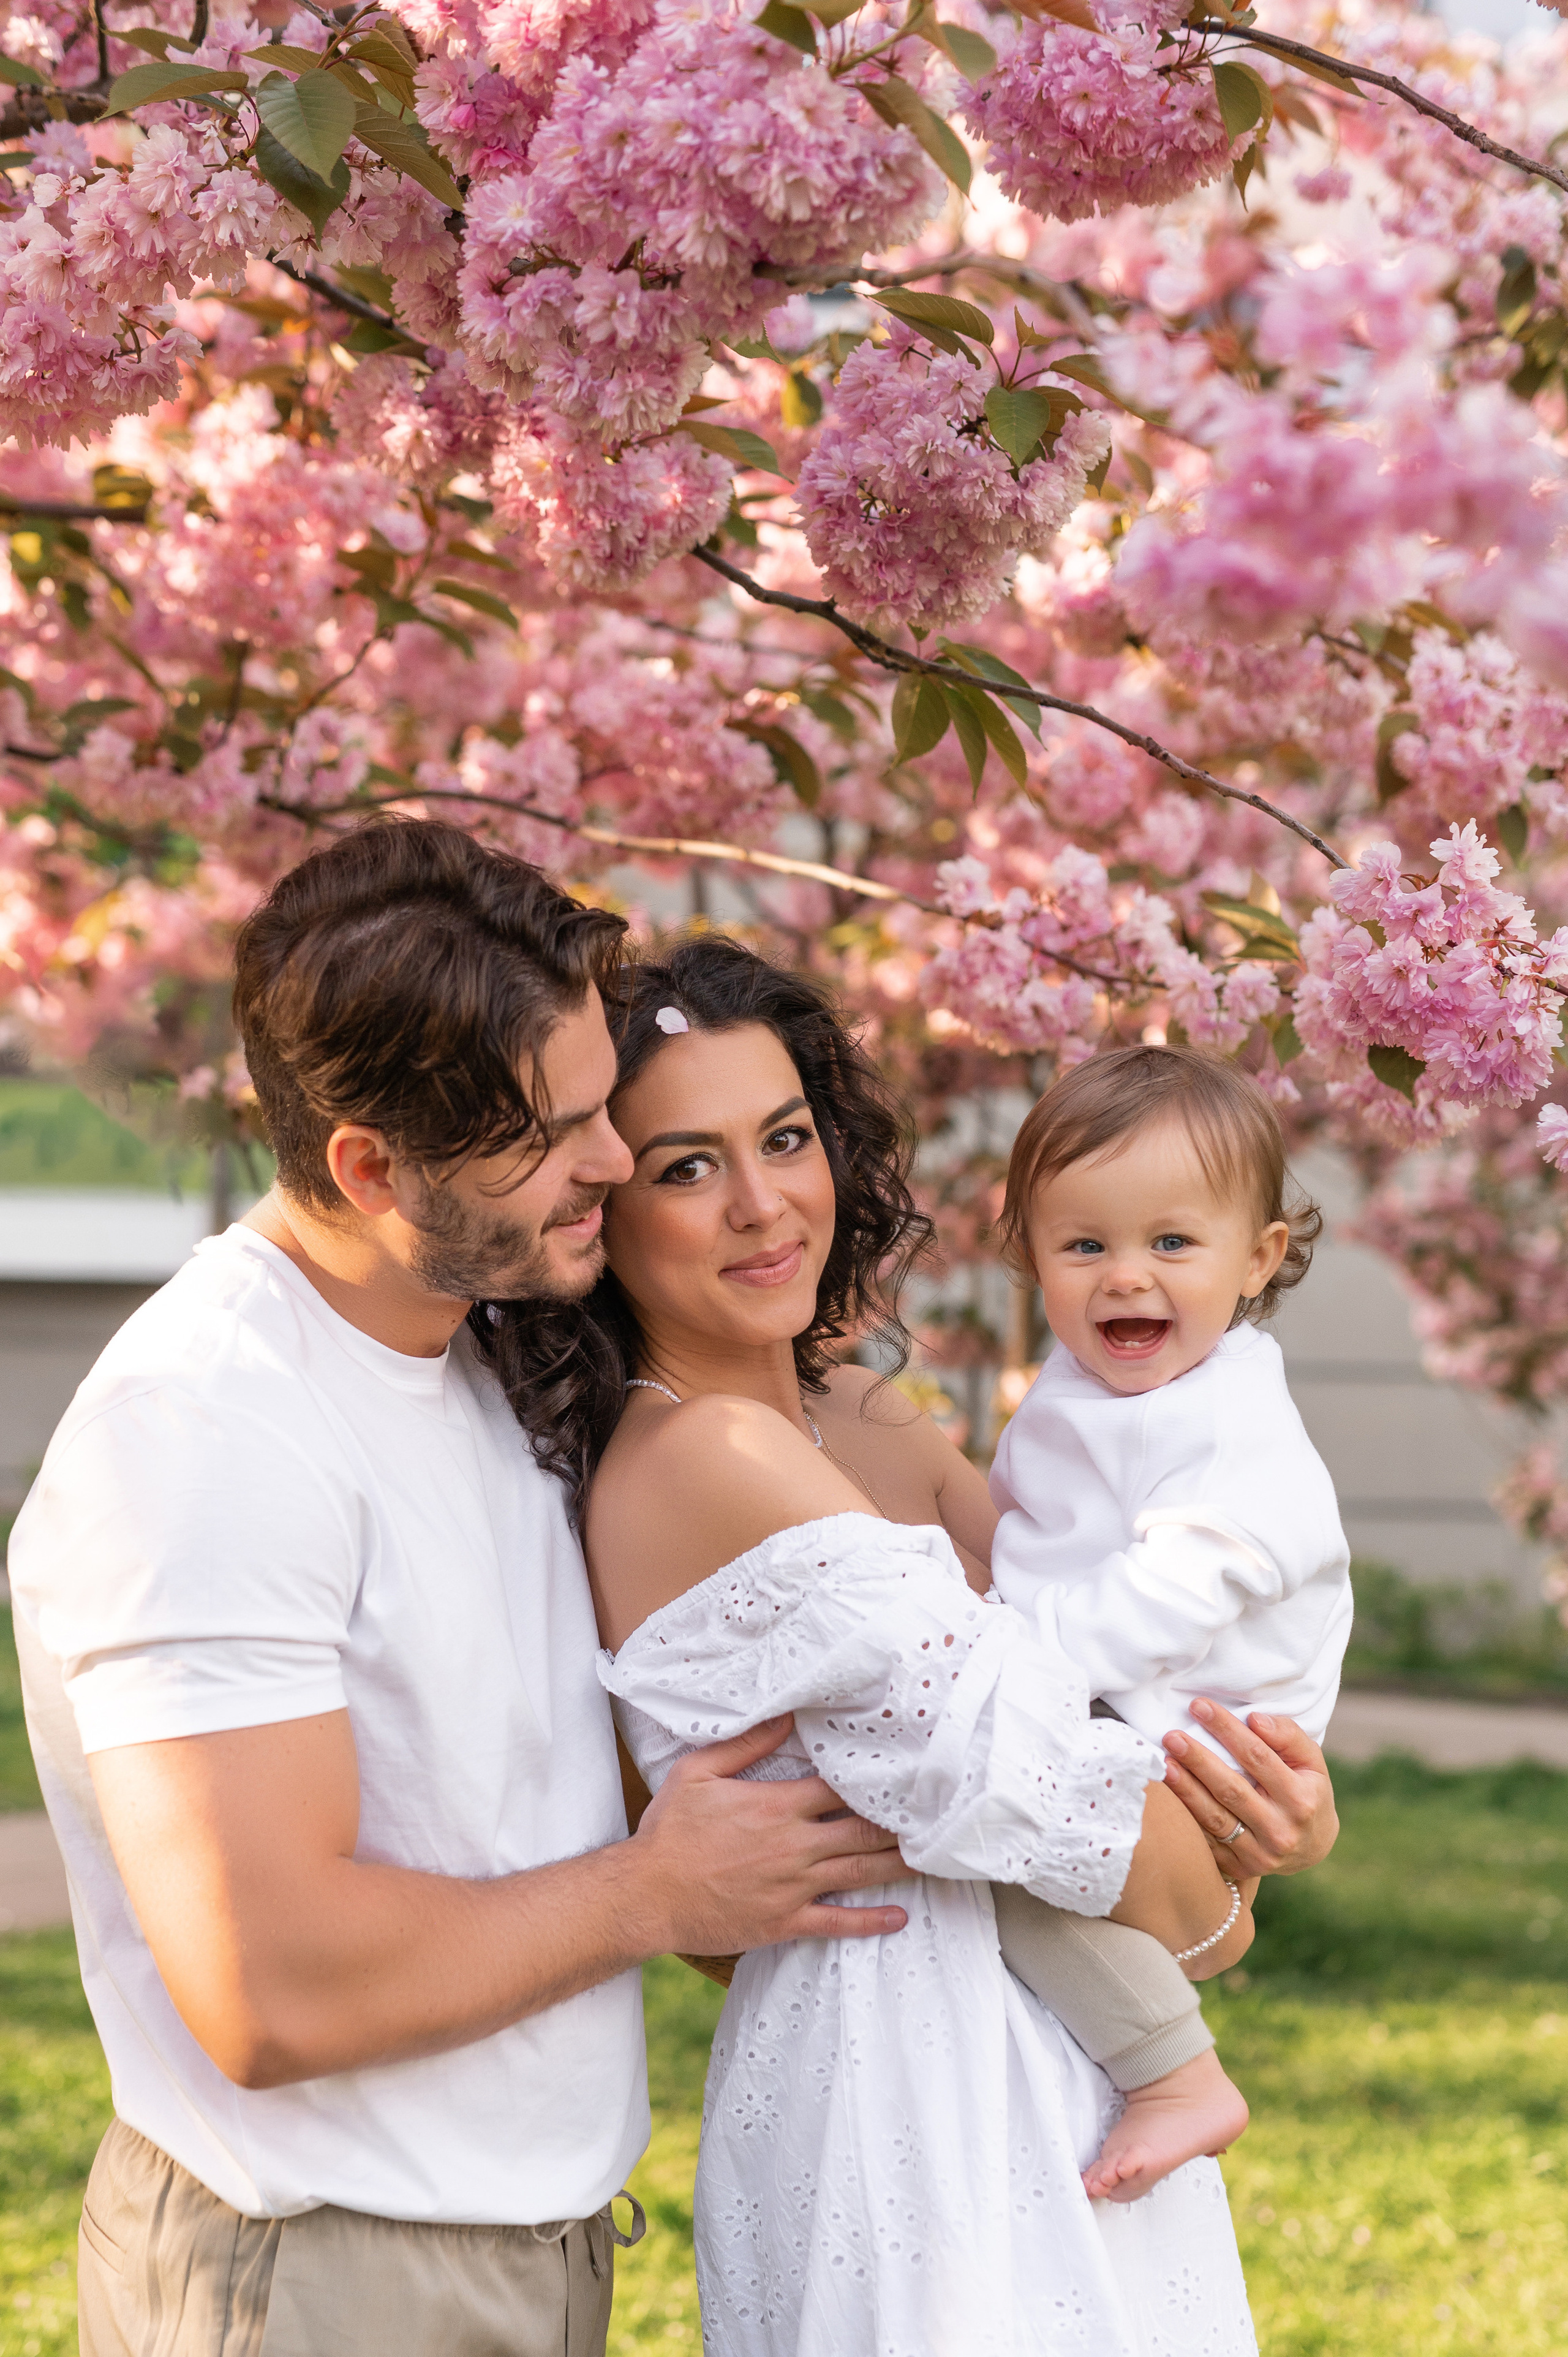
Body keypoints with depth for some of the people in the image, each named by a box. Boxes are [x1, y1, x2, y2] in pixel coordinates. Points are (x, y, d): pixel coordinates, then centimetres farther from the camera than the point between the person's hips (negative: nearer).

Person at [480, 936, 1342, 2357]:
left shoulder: (866, 1430, 8)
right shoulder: (705, 1459, -19)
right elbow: (1020, 1769, -21)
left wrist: (1287, 1795, -9)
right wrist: (1211, 1916, -4)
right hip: (899, 2074, -9)